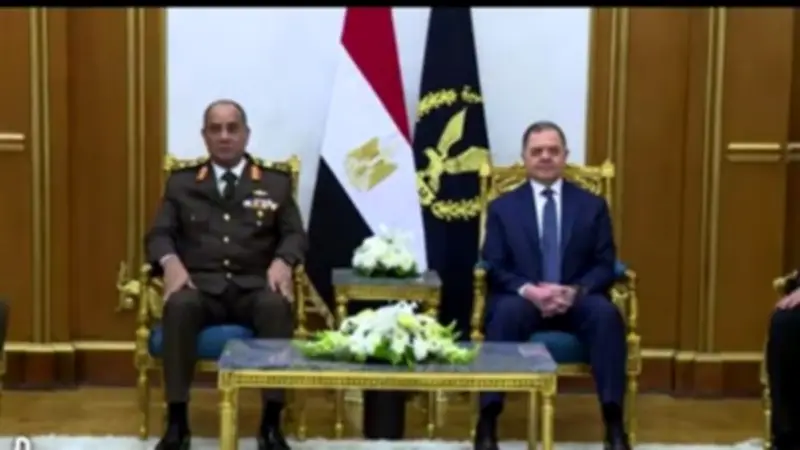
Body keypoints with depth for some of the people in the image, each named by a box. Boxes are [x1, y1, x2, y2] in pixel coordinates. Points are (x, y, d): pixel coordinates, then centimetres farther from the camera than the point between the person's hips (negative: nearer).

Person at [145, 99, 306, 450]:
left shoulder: (276, 183, 17)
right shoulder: (181, 183, 18)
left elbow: (294, 234, 9)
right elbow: (159, 235, 10)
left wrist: (282, 261, -14)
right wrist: (171, 262, -13)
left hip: (254, 287, 0)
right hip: (201, 286, 0)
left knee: (277, 307, -35)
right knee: (179, 305, -35)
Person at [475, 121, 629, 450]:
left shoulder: (592, 205, 14)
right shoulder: (502, 207, 12)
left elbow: (605, 265, 4)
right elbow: (494, 268, 2)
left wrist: (576, 291, -17)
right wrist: (529, 290, -20)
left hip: (577, 301, 1)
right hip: (523, 300, -1)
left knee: (606, 313, -32)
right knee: (506, 312, -35)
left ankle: (613, 421, -29)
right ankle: (487, 420, -34)